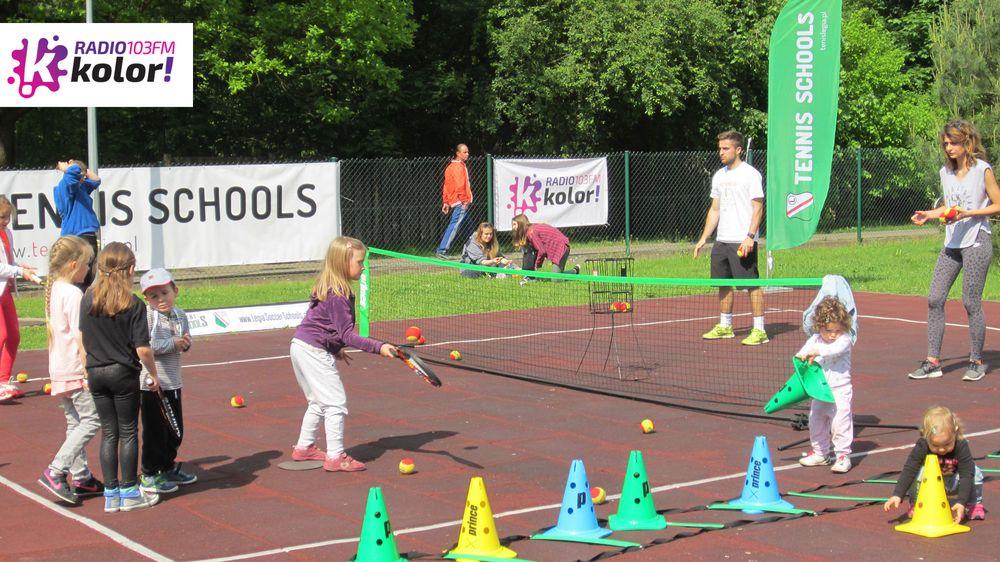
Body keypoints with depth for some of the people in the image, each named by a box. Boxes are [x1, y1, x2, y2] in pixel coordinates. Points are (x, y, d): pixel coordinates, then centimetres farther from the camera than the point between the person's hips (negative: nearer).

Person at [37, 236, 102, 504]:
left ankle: (81, 477, 18)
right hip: (76, 369, -10)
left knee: (75, 422, 13)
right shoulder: (73, 293, -16)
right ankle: (55, 472, -11)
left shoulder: (53, 289, 12)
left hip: (59, 369, 10)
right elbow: (79, 335, -19)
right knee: (91, 420, -7)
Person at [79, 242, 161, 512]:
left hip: (95, 374, 4)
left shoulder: (88, 299, -1)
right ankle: (129, 492, 13)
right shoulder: (134, 304, -13)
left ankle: (111, 494, 15)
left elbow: (82, 338, 6)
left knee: (108, 433, 12)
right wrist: (153, 374, 0)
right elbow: (142, 349, -14)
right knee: (128, 433, 7)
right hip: (124, 374, -4)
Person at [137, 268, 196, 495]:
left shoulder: (180, 315, 6)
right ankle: (149, 476, 11)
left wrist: (186, 342, -12)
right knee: (155, 430, 0)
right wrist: (174, 344, -21)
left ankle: (168, 468, 36)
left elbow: (186, 342, 12)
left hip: (173, 382, 7)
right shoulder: (146, 315, -14)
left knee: (175, 429, 18)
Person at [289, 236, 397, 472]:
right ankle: (335, 457, -4)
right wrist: (379, 347, -26)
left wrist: (335, 348, 26)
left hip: (301, 346, 10)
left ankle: (304, 448, 32)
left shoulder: (325, 287, 10)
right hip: (314, 352, -10)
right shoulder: (338, 295, -20)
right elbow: (347, 335, -22)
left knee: (318, 403, 23)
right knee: (336, 404, -5)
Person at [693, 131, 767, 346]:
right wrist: (704, 238, 14)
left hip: (743, 241, -7)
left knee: (752, 284, -6)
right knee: (723, 284, 12)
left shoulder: (750, 174, -7)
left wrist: (749, 237, -21)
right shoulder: (719, 176, 15)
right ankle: (725, 326, 22)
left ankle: (759, 330, -3)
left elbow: (758, 209, -11)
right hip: (721, 240, 7)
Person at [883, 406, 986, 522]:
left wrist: (961, 502, -40)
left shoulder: (961, 446, -32)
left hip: (954, 484, 1)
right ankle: (915, 504, -5)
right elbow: (909, 470, -32)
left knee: (975, 473, -26)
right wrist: (897, 495, -41)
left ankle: (974, 504, 2)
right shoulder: (921, 447, -31)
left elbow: (966, 475, -31)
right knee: (918, 473, -31)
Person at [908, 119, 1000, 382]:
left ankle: (977, 362, 10)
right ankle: (932, 362, 2)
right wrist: (930, 214, 7)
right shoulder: (946, 172, 12)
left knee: (971, 302, -4)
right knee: (935, 299, -2)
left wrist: (968, 213, -16)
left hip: (976, 242, -6)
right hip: (952, 243, 6)